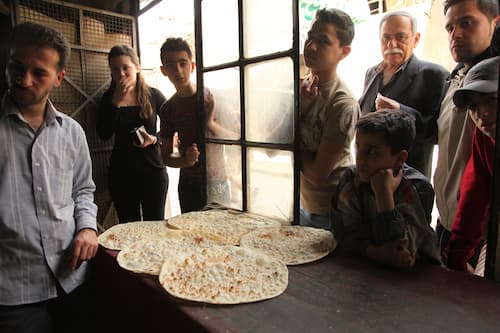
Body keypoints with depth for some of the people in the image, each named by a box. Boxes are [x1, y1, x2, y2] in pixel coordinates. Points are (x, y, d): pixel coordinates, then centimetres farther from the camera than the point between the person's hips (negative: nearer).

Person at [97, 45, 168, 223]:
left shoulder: (153, 95, -1)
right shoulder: (109, 98, 3)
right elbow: (103, 135, -8)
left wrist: (155, 139, -11)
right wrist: (116, 102, -14)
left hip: (153, 169, -1)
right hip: (122, 172, 1)